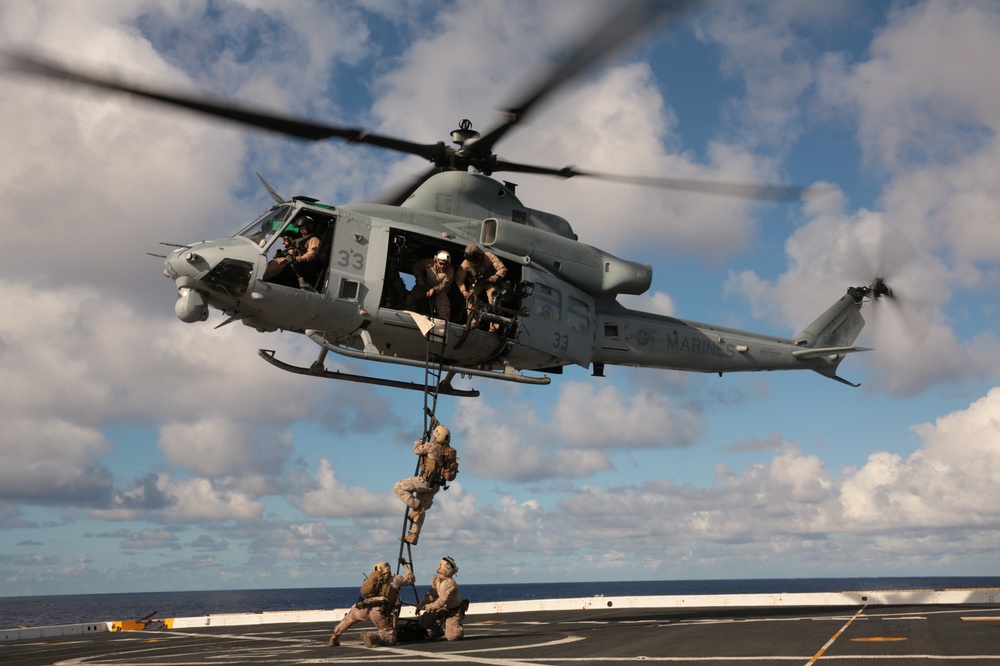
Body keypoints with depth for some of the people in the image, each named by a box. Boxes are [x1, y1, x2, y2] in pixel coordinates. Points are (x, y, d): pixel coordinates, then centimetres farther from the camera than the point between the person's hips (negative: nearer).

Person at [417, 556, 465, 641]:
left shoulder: (450, 584, -30)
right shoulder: (435, 580, -4)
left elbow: (441, 602, -32)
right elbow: (431, 594, 5)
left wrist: (425, 607, -26)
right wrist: (422, 604, -12)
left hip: (454, 611, -7)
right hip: (443, 609, 7)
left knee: (451, 637, -20)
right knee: (424, 620, -12)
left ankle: (459, 629, 16)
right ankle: (438, 631, 17)